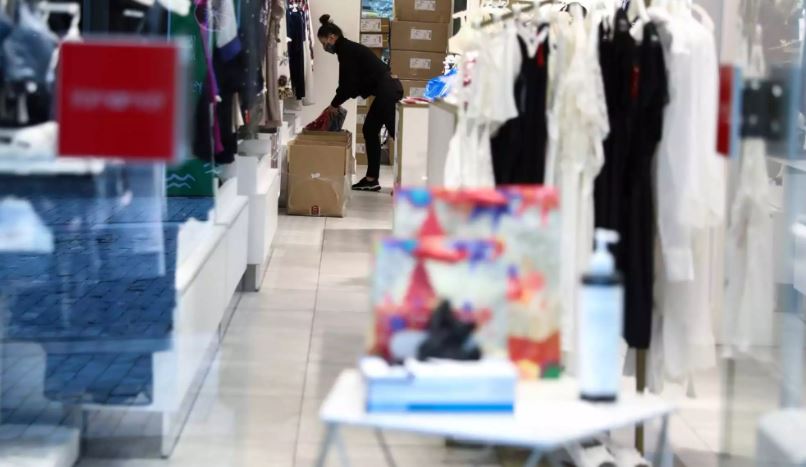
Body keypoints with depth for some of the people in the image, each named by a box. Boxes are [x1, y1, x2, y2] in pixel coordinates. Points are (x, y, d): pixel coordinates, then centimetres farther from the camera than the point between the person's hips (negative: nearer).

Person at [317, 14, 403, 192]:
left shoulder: (346, 50, -10)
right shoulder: (349, 48, 19)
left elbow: (349, 83, -13)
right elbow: (352, 82, 23)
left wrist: (335, 104, -1)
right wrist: (337, 103, 17)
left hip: (387, 91, -11)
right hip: (387, 90, 11)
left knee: (396, 134, -8)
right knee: (370, 131, 13)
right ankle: (372, 179, 14)